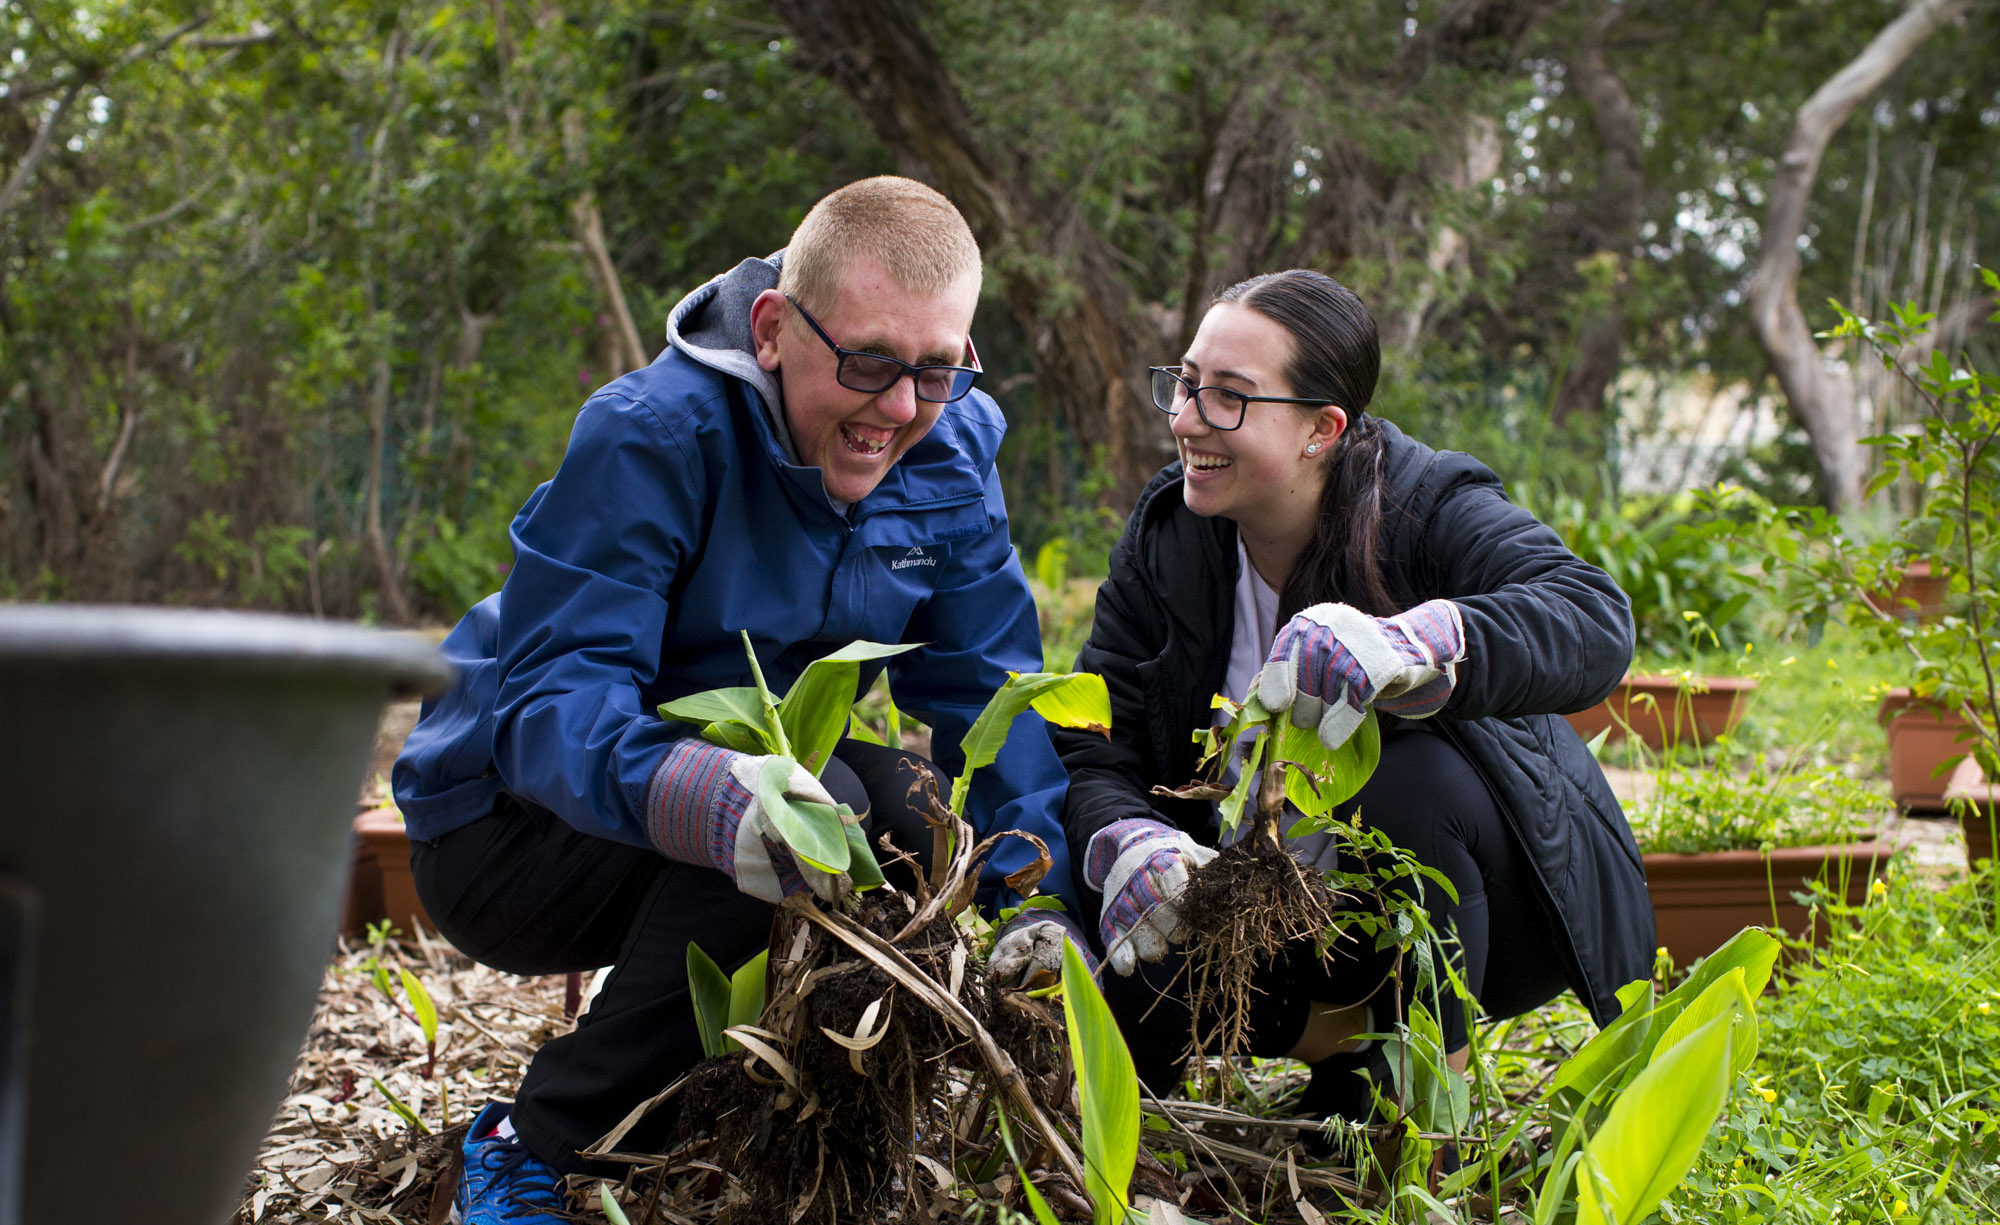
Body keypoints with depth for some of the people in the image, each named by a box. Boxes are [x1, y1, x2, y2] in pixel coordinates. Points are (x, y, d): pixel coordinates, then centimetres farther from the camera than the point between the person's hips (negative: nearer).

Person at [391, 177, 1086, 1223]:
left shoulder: (950, 450, -5)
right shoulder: (650, 438, -25)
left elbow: (982, 693, -8)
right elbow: (550, 697, -33)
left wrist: (1038, 900, -24)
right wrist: (699, 793, -54)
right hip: (512, 830, -6)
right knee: (818, 805, -31)